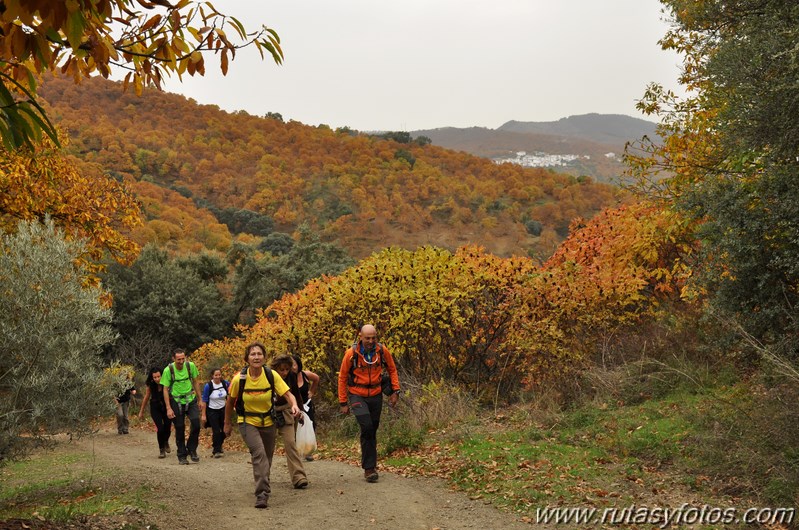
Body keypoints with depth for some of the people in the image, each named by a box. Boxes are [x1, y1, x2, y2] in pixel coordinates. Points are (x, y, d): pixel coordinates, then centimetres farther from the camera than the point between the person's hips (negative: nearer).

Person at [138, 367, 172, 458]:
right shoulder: (151, 386, -14)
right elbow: (146, 398, 1)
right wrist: (141, 412, 9)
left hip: (166, 407, 0)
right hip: (155, 408, 0)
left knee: (168, 428, 5)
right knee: (160, 428, -14)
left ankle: (166, 442, 41)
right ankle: (161, 450, 7)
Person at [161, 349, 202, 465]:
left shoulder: (190, 366, -7)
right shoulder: (168, 370, -13)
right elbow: (165, 389, -8)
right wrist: (168, 408, -13)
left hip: (191, 400, 2)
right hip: (176, 402, -2)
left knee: (196, 423, -14)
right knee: (179, 429, 3)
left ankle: (192, 449, 7)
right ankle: (182, 456, 17)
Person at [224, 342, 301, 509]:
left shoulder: (272, 376, -14)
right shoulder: (239, 379, -16)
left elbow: (288, 394, -15)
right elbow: (230, 401, 1)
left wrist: (294, 405, -37)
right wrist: (227, 424, 8)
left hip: (268, 422, 3)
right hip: (247, 422, -3)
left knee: (267, 458, 15)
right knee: (259, 453, -25)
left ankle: (262, 487, 43)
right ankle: (262, 494, -22)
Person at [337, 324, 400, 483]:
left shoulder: (382, 351, -7)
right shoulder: (351, 353, -14)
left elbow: (392, 370, 10)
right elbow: (342, 377, -3)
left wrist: (395, 391, 1)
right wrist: (343, 402, -1)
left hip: (376, 395, 3)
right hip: (357, 396, -3)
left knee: (372, 431, 11)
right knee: (367, 427, -18)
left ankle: (370, 465, 27)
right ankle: (369, 468, -9)